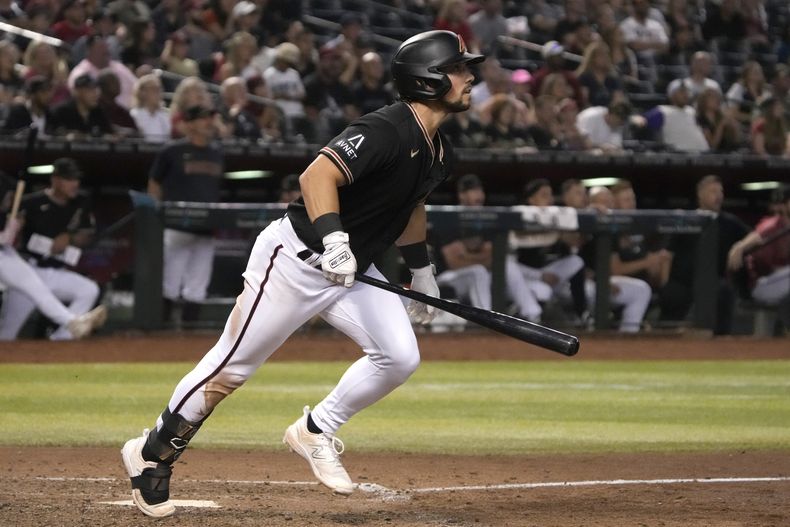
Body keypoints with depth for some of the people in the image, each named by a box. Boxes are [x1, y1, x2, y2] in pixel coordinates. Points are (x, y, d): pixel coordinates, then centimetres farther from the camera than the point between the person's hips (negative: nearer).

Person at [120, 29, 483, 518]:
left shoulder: (440, 152, 5)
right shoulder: (386, 131, -25)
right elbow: (317, 175, -36)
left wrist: (422, 272, 27)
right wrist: (333, 240, -49)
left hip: (353, 270, 9)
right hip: (296, 258, -8)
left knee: (400, 356, -7)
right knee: (231, 367, -2)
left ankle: (316, 433, 11)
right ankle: (152, 454, 14)